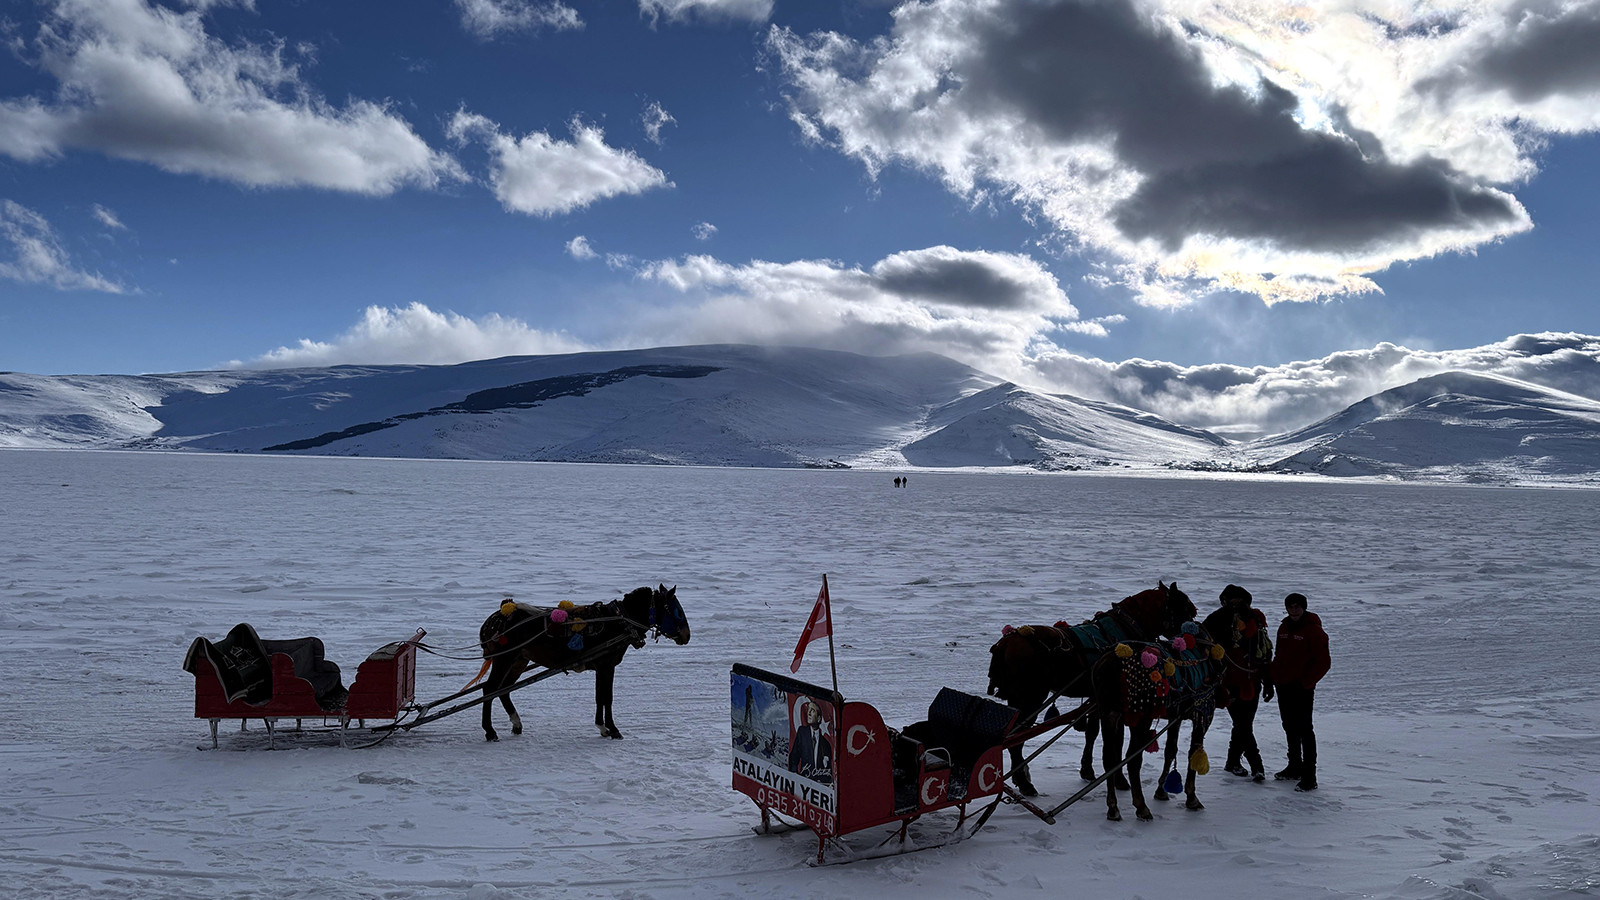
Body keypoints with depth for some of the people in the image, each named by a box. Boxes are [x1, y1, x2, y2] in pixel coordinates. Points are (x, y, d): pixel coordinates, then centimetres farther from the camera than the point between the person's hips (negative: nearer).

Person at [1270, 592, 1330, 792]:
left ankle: (1309, 776, -5)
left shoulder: (1314, 630, -10)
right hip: (1283, 686, 8)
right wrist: (1273, 677, 11)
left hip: (1302, 688, -7)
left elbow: (1323, 662, -12)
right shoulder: (1284, 628, 12)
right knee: (1290, 728, 17)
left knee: (1304, 729, -8)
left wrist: (1306, 682, -14)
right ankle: (1295, 766, 31)